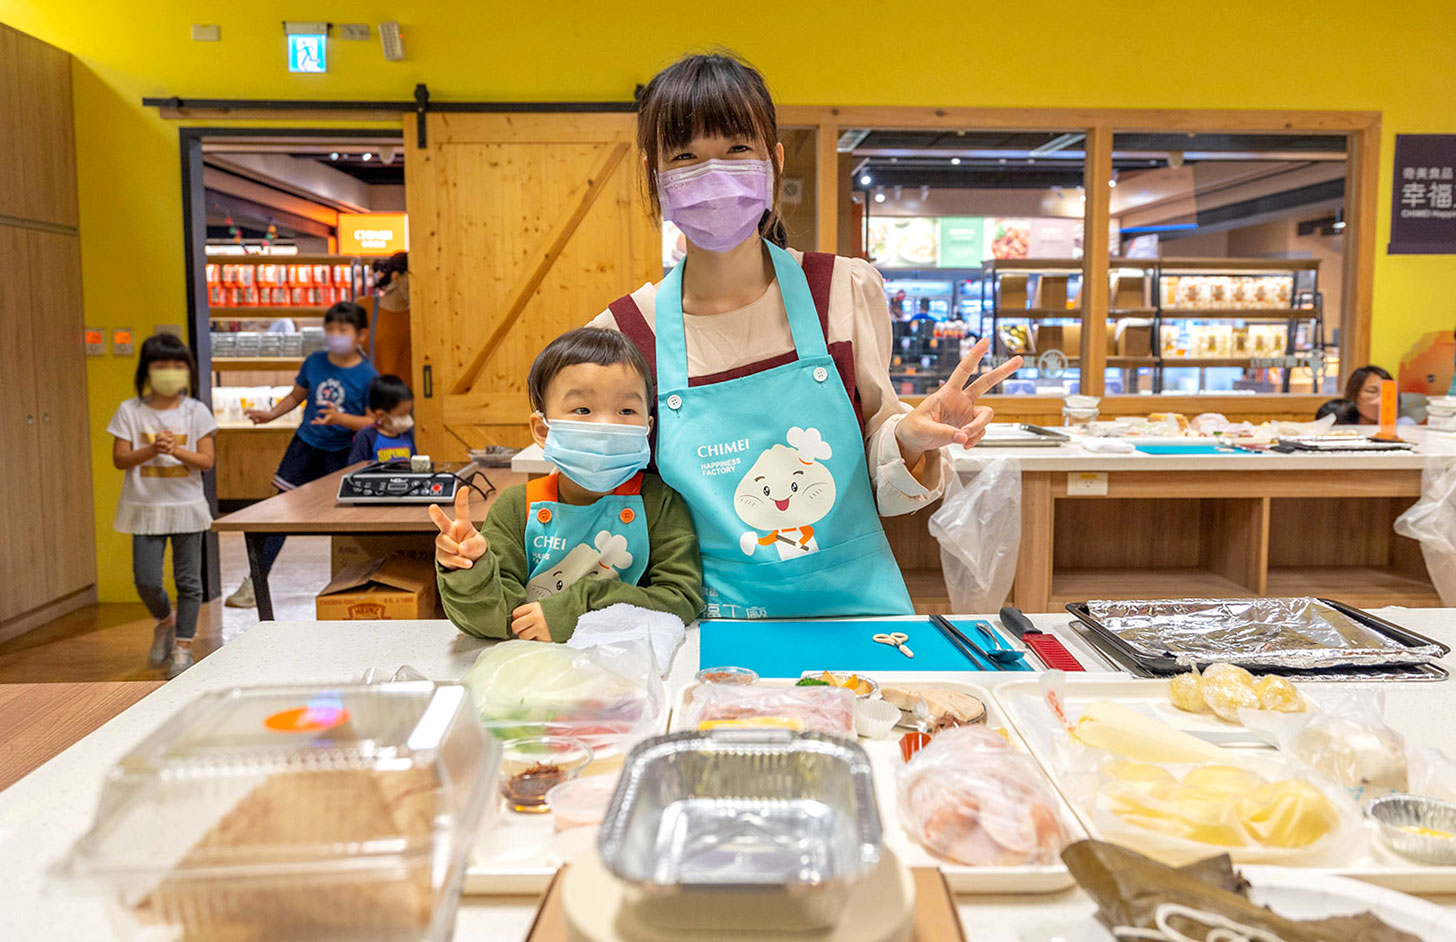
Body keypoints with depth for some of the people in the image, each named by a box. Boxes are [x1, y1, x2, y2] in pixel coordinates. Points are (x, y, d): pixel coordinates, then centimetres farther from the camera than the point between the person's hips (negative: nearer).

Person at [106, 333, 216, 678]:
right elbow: (119, 459, -4)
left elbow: (206, 460, -5)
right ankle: (165, 621, 30)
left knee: (188, 581, 3)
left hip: (186, 507, 0)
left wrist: (177, 450, -21)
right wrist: (151, 450, -20)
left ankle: (182, 646, 14)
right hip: (146, 507, 0)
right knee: (146, 581, -1)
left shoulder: (196, 412, 0)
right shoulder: (130, 411, 0)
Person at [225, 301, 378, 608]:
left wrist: (340, 418, -28)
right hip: (305, 445, 3)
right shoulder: (314, 362, -2)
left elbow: (373, 421, -14)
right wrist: (270, 414, -2)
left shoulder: (367, 375, -13)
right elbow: (296, 396, 12)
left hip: (342, 452, -3)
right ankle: (256, 582, 10)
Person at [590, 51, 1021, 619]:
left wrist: (910, 440, -12)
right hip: (717, 626, 0)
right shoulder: (623, 334, -3)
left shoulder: (846, 291, -1)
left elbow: (877, 486, 7)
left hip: (857, 605, 1)